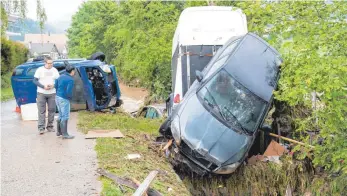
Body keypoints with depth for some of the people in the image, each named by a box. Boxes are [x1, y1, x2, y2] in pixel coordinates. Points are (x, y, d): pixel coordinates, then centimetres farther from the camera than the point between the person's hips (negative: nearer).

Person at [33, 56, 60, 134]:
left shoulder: (54, 70, 6)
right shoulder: (40, 70, -2)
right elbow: (35, 80, -2)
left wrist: (53, 85, -11)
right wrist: (43, 86, -15)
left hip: (52, 93, 3)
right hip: (41, 93, -3)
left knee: (52, 110, 4)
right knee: (41, 111, -3)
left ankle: (50, 126, 16)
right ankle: (41, 128, 0)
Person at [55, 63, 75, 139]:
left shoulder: (61, 76, 9)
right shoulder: (70, 79, -17)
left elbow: (55, 85, 14)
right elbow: (69, 91, -24)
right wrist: (70, 97, -6)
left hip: (58, 97, 9)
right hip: (64, 99, -9)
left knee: (61, 116, 21)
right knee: (65, 117, -1)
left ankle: (59, 131, 30)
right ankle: (64, 134, 4)